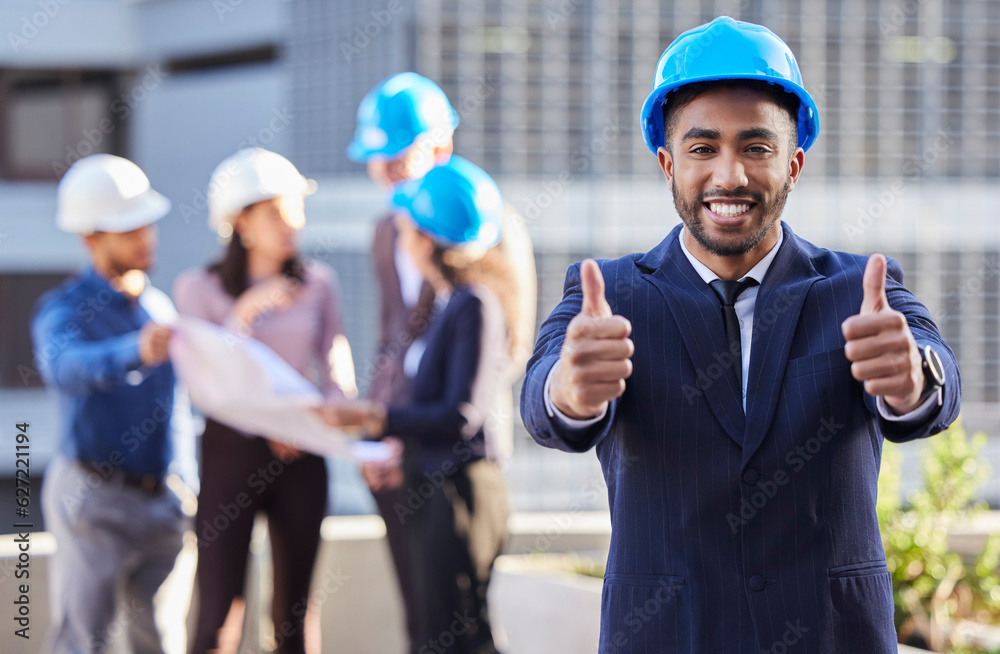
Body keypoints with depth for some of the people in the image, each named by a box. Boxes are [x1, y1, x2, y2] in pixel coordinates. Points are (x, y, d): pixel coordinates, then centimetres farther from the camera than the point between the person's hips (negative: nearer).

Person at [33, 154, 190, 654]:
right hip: (94, 499, -6)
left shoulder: (158, 306, 11)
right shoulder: (64, 310, -9)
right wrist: (136, 351, -51)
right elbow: (64, 367, -33)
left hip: (160, 498, 6)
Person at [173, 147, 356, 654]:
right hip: (229, 451, -2)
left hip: (299, 457, 3)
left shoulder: (318, 284, 6)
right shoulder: (199, 288, -1)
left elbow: (339, 377, 6)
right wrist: (242, 316, -19)